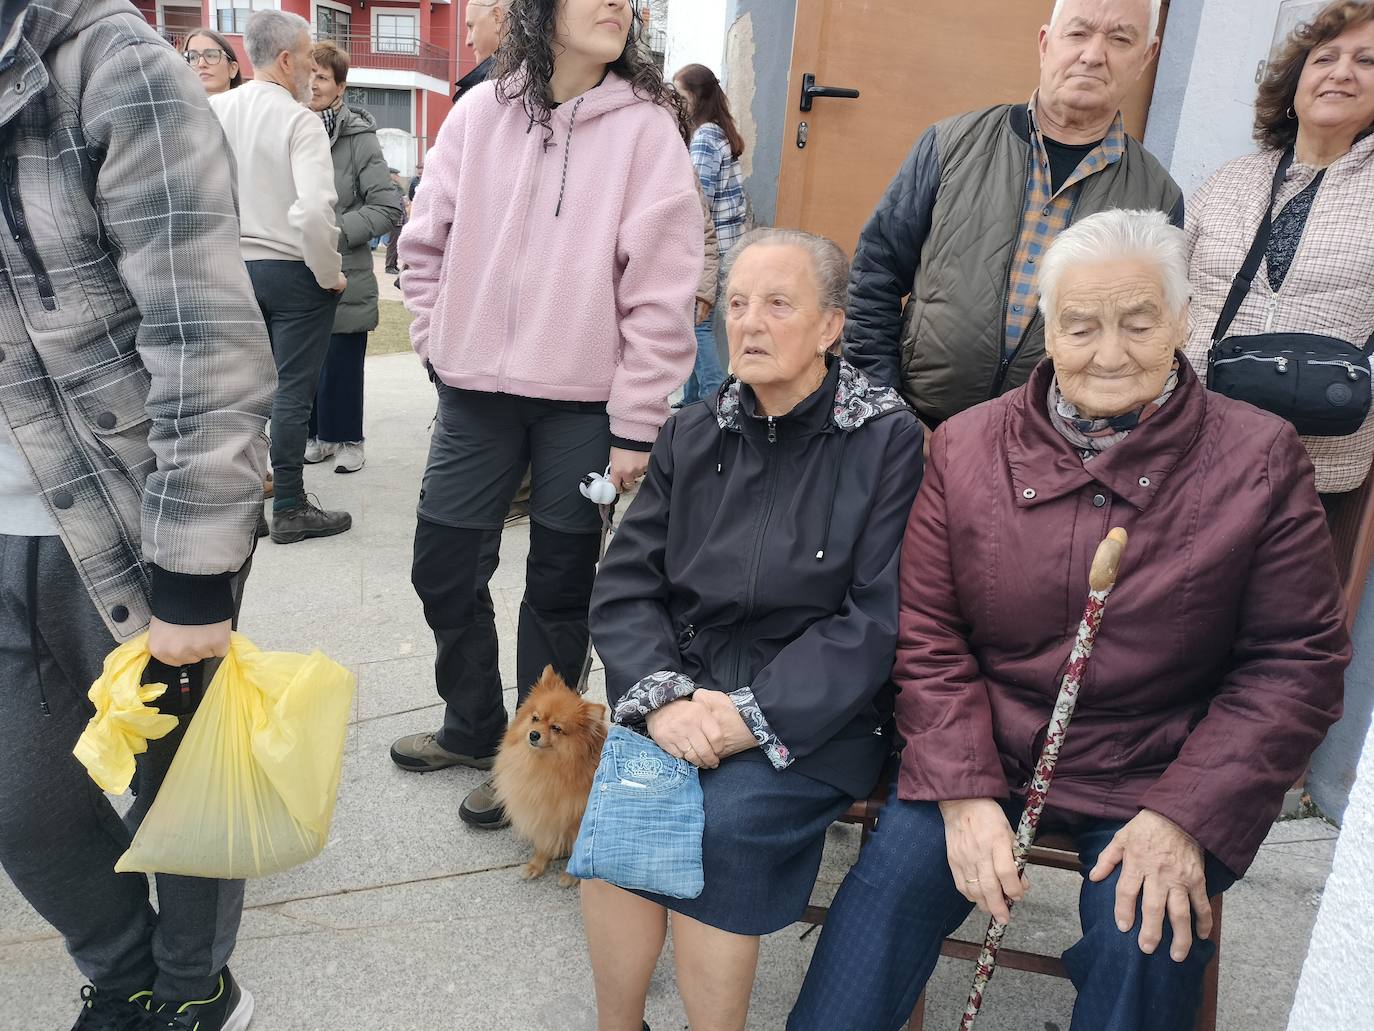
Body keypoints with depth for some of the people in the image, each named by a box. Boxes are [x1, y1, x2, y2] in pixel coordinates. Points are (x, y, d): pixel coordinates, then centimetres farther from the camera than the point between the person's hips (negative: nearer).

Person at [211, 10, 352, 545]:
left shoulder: (214, 110, 1)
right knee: (293, 391, 2)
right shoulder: (299, 120, -15)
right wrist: (331, 274, -14)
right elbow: (313, 209, -27)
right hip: (292, 271, -6)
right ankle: (290, 509, 8)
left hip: (237, 266, 6)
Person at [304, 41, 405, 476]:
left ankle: (346, 437, 17)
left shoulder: (358, 137, -6)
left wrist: (337, 232, -15)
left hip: (344, 275, -4)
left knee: (341, 363, 4)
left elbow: (389, 205, -10)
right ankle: (318, 432, 25)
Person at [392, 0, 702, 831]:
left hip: (584, 402, -3)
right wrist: (440, 342, 7)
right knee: (444, 566, 11)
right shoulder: (480, 112, 5)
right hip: (476, 392, 4)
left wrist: (636, 423, -11)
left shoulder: (646, 125, -5)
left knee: (560, 584, 7)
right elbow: (427, 241, 14)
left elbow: (660, 289, -9)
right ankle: (472, 727, 33)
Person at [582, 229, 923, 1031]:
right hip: (688, 689, 4)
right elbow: (624, 587, 4)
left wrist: (754, 716, -19)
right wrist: (662, 697, -14)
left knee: (723, 823, -27)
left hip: (818, 713, -3)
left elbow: (877, 618, -11)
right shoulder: (694, 436, 9)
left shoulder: (889, 439, -4)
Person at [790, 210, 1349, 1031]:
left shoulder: (1259, 460, -4)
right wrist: (965, 790, -10)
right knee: (890, 883, -17)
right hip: (986, 755, 1)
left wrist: (1189, 816, -14)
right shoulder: (968, 447, 1)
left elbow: (1297, 660, -3)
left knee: (1144, 938, -23)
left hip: (1157, 778, -1)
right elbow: (927, 633, 1)